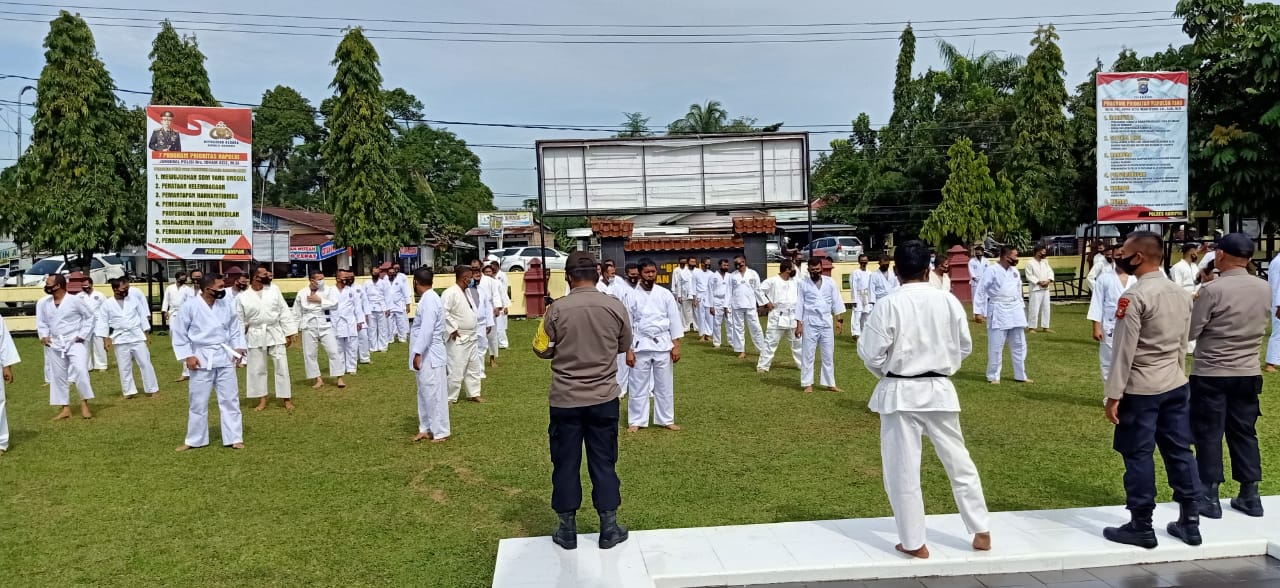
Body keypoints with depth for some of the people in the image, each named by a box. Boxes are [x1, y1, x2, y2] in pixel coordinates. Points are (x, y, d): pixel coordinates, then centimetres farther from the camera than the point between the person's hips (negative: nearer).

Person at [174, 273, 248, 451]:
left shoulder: (227, 305, 0)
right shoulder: (190, 307, -10)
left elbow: (235, 328, 9)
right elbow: (180, 334, -3)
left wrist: (239, 347, -3)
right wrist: (188, 356, -9)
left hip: (225, 357, 3)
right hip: (202, 359, -2)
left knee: (230, 399, 6)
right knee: (198, 401, 9)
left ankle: (234, 438, 15)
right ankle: (194, 440, 24)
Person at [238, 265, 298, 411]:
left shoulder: (274, 290, 0)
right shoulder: (242, 297, -4)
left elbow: (284, 311, 3)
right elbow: (239, 321, 2)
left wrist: (289, 332, 1)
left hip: (275, 333, 1)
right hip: (255, 335, 0)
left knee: (282, 367, 2)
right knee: (257, 369, 7)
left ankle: (287, 399, 11)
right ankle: (262, 401, 20)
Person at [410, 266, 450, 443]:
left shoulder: (429, 300, -19)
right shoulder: (428, 298, 13)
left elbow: (427, 330, -26)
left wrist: (417, 353, -25)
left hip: (429, 356, -10)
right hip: (426, 355, 10)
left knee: (434, 394, -3)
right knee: (424, 393, 16)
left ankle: (440, 432, 3)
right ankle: (426, 428, 24)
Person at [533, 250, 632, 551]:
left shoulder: (557, 309, -12)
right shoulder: (615, 306, -6)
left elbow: (542, 349, -1)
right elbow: (624, 346, 7)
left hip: (565, 399, -1)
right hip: (604, 398, 1)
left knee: (566, 463, 10)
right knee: (603, 462, 12)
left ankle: (568, 530, 19)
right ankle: (609, 528, 18)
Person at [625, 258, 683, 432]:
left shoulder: (665, 294, -1)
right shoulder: (632, 296, -2)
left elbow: (674, 320, 1)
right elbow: (627, 325, 0)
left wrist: (676, 345, -3)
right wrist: (628, 350, -3)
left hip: (663, 345, 1)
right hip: (641, 345, -1)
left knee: (664, 385, 9)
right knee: (638, 385, 6)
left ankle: (666, 420, 21)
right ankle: (636, 421, 16)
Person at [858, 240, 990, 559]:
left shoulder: (889, 305, -14)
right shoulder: (949, 301, -3)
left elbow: (870, 353, -11)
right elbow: (964, 347, 7)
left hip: (900, 393, -4)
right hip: (940, 390, 4)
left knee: (902, 470, 7)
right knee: (959, 461, 18)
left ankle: (914, 542, 14)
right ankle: (981, 531, 26)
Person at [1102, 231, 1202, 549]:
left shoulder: (1135, 297, -18)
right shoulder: (1181, 294, 7)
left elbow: (1124, 351, -18)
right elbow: (1182, 344, 15)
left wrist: (1113, 395, -13)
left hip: (1141, 390, -8)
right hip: (1176, 385, 8)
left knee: (1138, 456, 1)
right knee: (1180, 451, 13)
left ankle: (1141, 527, 9)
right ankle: (1190, 522, 21)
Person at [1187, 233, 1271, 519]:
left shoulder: (1213, 290, -17)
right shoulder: (1264, 289, 2)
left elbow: (1191, 332, -12)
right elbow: (1262, 324, 17)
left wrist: (1197, 305, 5)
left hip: (1211, 373, -5)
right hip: (1248, 372, 5)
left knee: (1208, 434, 3)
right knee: (1244, 432, 14)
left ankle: (1209, 497, 8)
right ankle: (1250, 496, 20)